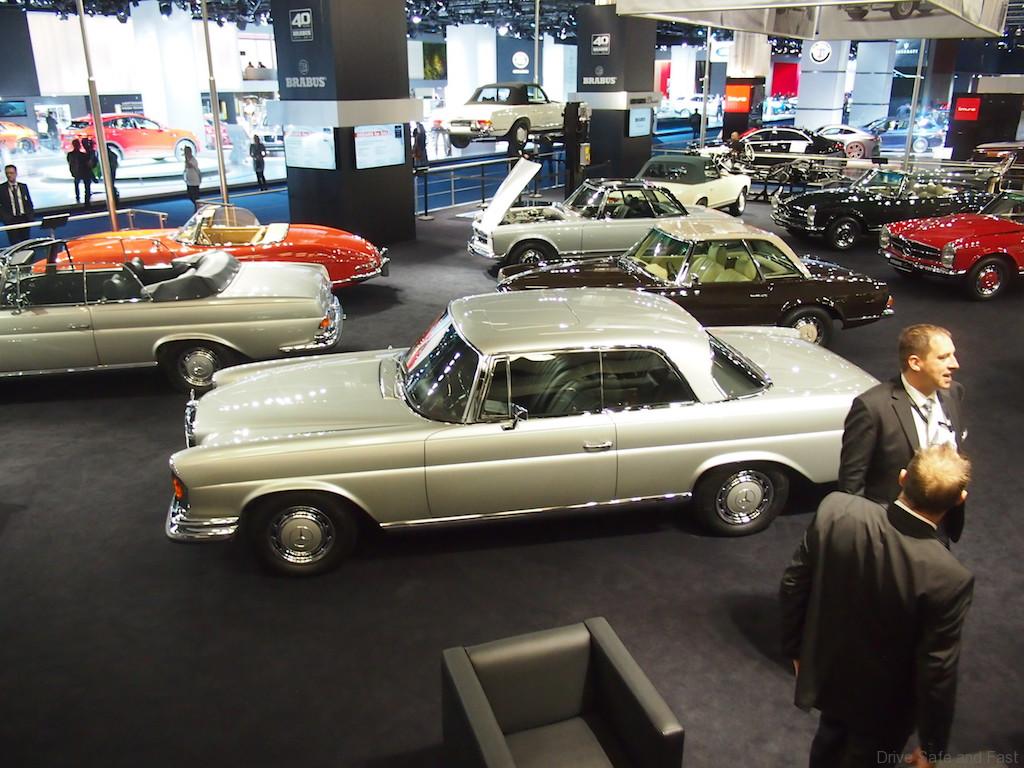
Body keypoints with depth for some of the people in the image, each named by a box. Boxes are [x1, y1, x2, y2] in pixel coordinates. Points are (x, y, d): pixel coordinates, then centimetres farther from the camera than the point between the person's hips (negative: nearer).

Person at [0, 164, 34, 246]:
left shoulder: (23, 186, 11)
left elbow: (29, 202, 12)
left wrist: (30, 215, 0)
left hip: (24, 219, 3)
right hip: (11, 221, -2)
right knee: (15, 244, -7)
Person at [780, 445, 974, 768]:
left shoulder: (836, 509, -25)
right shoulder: (948, 578, -33)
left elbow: (792, 586, -12)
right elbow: (937, 675, -22)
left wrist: (796, 648, 6)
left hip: (825, 674, 3)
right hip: (883, 704, -3)